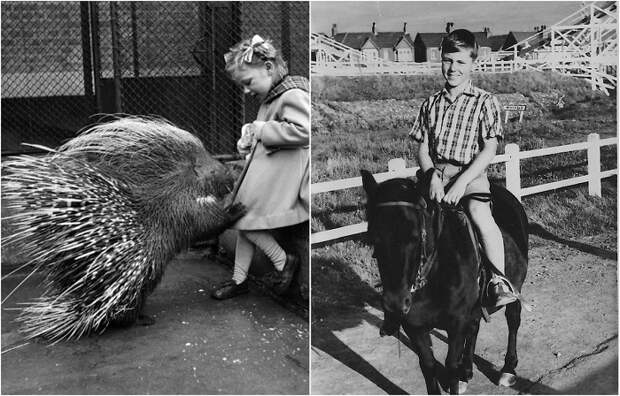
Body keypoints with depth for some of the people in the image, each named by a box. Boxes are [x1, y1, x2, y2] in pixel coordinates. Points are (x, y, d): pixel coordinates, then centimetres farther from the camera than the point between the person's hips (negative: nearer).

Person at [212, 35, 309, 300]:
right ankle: (239, 280, 23)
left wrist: (262, 130, -20)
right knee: (246, 218, 13)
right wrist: (249, 142, 9)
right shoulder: (270, 97, 14)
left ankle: (283, 260, 8)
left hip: (282, 172, -10)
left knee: (245, 216, -7)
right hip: (265, 168, 10)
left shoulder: (293, 94, -16)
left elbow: (302, 131, -30)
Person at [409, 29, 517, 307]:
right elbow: (423, 149, 10)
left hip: (471, 173, -4)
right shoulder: (431, 104, 15)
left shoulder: (485, 102, 4)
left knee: (479, 213, -32)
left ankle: (500, 282, -19)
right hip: (435, 172, 4)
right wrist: (432, 175, -10)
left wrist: (462, 182, -17)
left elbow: (489, 150, -4)